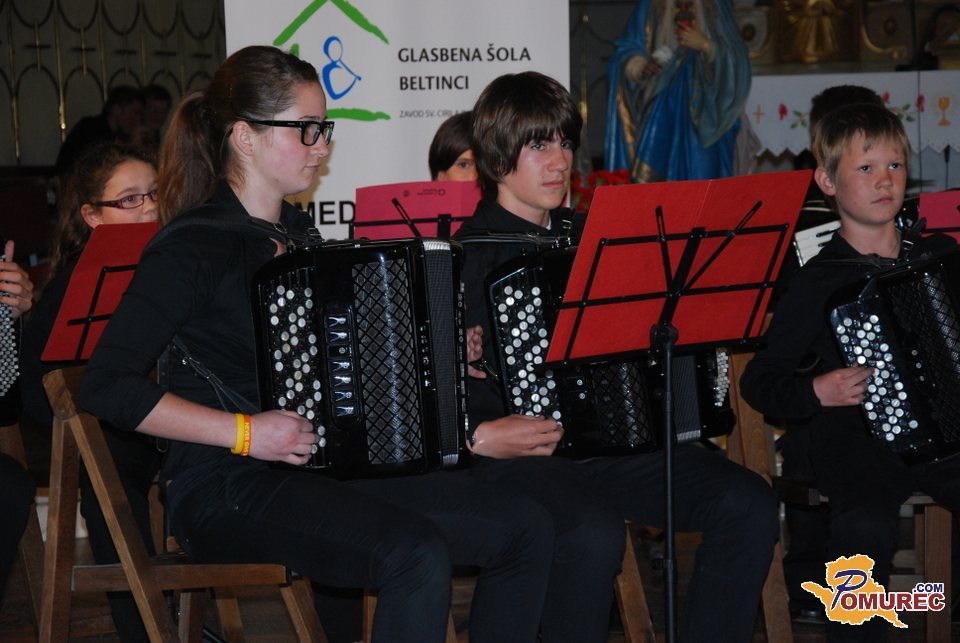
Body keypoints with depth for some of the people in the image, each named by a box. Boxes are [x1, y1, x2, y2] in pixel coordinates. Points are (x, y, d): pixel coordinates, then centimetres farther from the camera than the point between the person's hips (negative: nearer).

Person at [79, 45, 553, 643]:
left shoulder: (298, 231, 15)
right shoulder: (195, 246, -10)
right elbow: (106, 386, -18)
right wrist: (244, 432, -21)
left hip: (326, 468, 8)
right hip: (225, 491, -8)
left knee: (525, 527, -5)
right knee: (416, 553, -32)